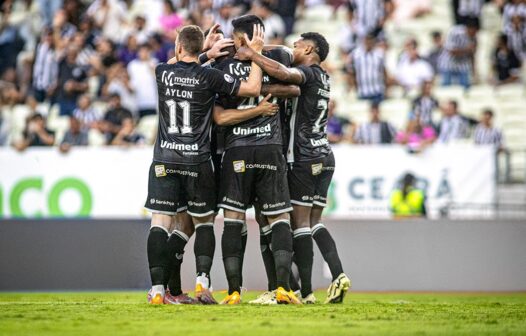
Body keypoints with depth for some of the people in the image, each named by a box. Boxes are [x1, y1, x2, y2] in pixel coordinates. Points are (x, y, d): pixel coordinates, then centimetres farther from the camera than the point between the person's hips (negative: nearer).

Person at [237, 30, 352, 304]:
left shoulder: (309, 72, -9)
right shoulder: (323, 78, 19)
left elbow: (283, 73, -30)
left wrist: (252, 55, -18)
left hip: (305, 158, -9)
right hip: (325, 156, 9)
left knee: (300, 223, -5)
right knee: (314, 222, 10)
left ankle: (306, 292, -7)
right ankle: (338, 274, -5)